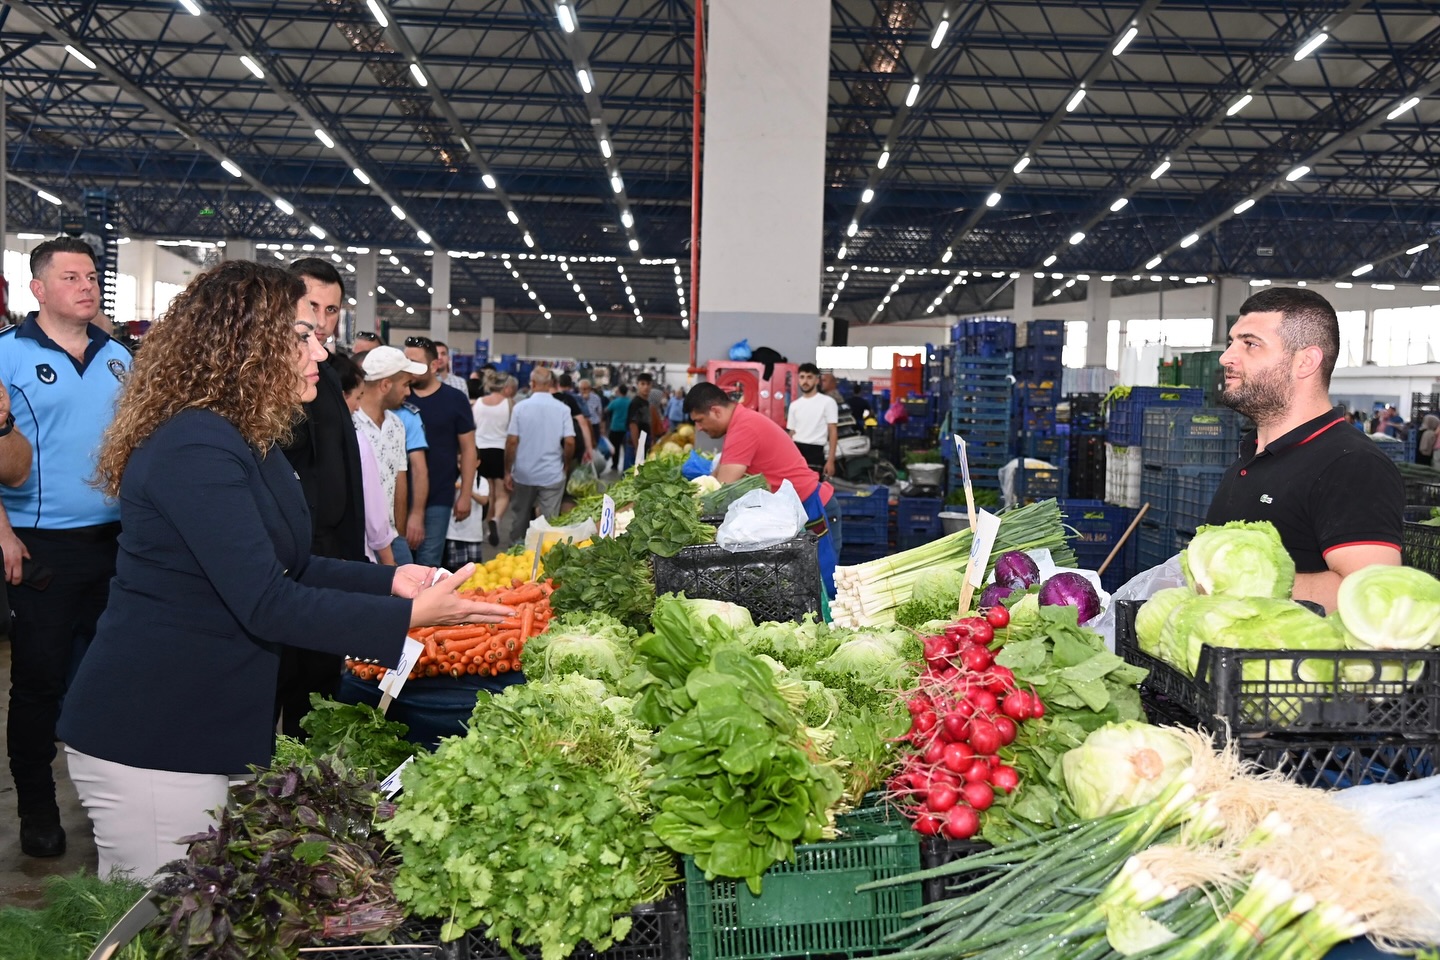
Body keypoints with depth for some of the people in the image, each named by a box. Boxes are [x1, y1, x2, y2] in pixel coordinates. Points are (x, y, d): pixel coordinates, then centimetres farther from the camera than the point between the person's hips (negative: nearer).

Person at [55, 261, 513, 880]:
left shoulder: (248, 443, 10)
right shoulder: (196, 450, -22)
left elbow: (282, 568, 14)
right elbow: (267, 605, -26)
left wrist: (390, 580, 2)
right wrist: (410, 614, -23)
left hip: (210, 727, 10)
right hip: (148, 742, -9)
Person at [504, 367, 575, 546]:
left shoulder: (520, 407, -7)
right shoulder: (563, 409, -7)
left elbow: (512, 441, -8)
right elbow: (570, 442, -9)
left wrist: (507, 471, 0)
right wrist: (566, 465, 8)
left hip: (524, 473, 1)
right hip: (553, 474, -1)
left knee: (520, 516, 19)